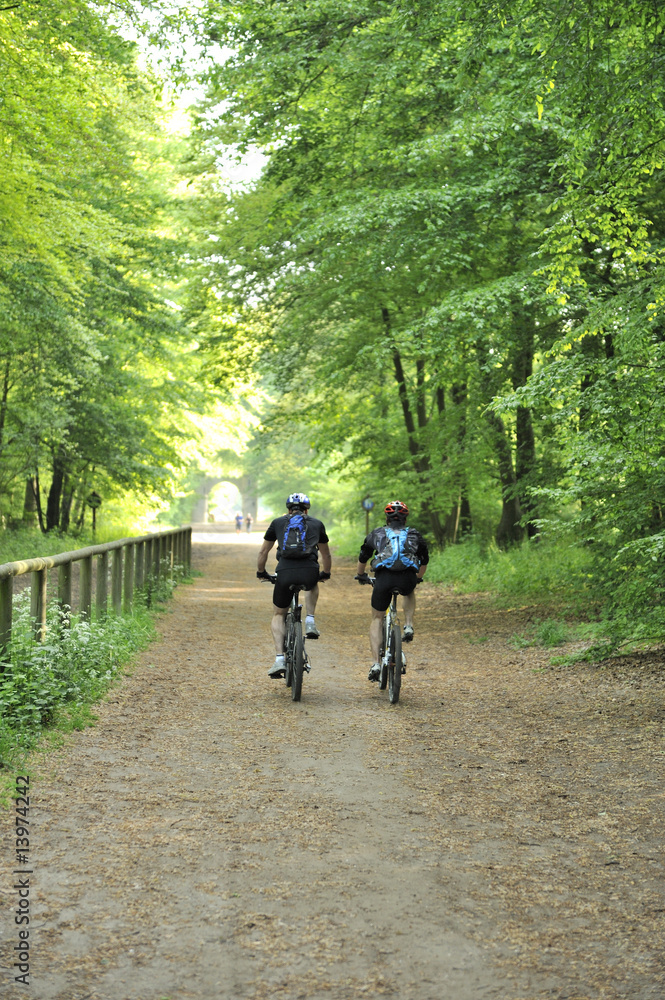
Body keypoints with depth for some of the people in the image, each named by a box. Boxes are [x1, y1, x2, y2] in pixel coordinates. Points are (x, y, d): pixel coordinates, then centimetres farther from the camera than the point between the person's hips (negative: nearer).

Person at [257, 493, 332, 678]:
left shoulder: (278, 523, 22)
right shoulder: (316, 524, 23)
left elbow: (263, 552, 29)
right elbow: (326, 554, 35)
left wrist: (261, 572, 45)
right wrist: (326, 573, 52)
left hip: (285, 572, 0)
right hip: (309, 572, 1)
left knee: (278, 615, 19)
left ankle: (279, 659, 4)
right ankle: (310, 622, 20)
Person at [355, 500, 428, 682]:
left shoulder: (376, 534, 23)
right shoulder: (415, 535, 24)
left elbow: (362, 559, 33)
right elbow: (424, 561, 36)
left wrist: (360, 576, 52)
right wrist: (418, 578, 55)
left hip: (384, 578, -1)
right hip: (407, 579, 1)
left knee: (377, 619, 16)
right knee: (410, 592, 39)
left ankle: (376, 663, 2)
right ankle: (408, 626, 18)